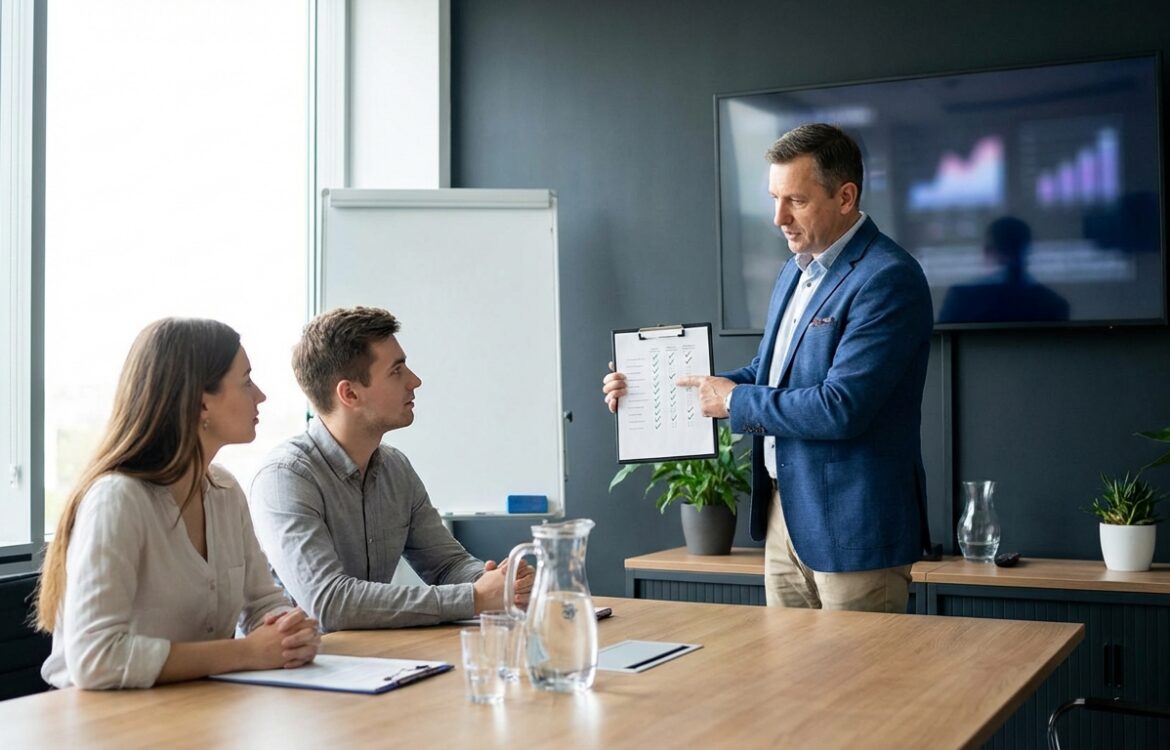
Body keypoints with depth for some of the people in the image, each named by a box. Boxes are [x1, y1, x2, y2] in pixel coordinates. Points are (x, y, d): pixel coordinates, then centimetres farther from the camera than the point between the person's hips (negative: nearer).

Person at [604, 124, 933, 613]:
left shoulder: (888, 278, -18)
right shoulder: (797, 270, 12)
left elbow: (841, 407, -25)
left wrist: (735, 400, -13)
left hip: (853, 526, -9)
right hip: (784, 515, 9)